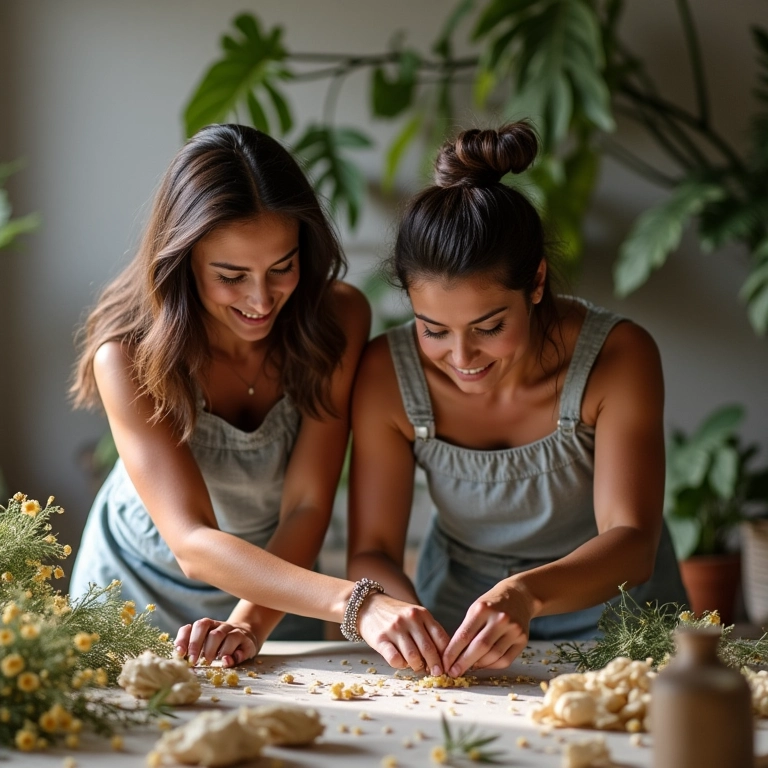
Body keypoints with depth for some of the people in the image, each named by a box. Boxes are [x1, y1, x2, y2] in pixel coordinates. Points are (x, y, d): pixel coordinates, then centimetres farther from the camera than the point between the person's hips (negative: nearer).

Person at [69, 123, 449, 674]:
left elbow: (307, 507, -16)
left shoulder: (339, 319, -17)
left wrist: (250, 624, -32)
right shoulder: (129, 355, -24)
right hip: (139, 587, -1)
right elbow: (193, 544, -32)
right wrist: (356, 604, -45)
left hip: (279, 591, 1)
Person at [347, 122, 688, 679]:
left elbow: (631, 544, -26)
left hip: (610, 617, 0)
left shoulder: (619, 357, -20)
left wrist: (526, 594, -46)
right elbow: (370, 551, -11)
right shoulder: (388, 373, -14)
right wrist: (394, 612, -34)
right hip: (458, 614, 1)